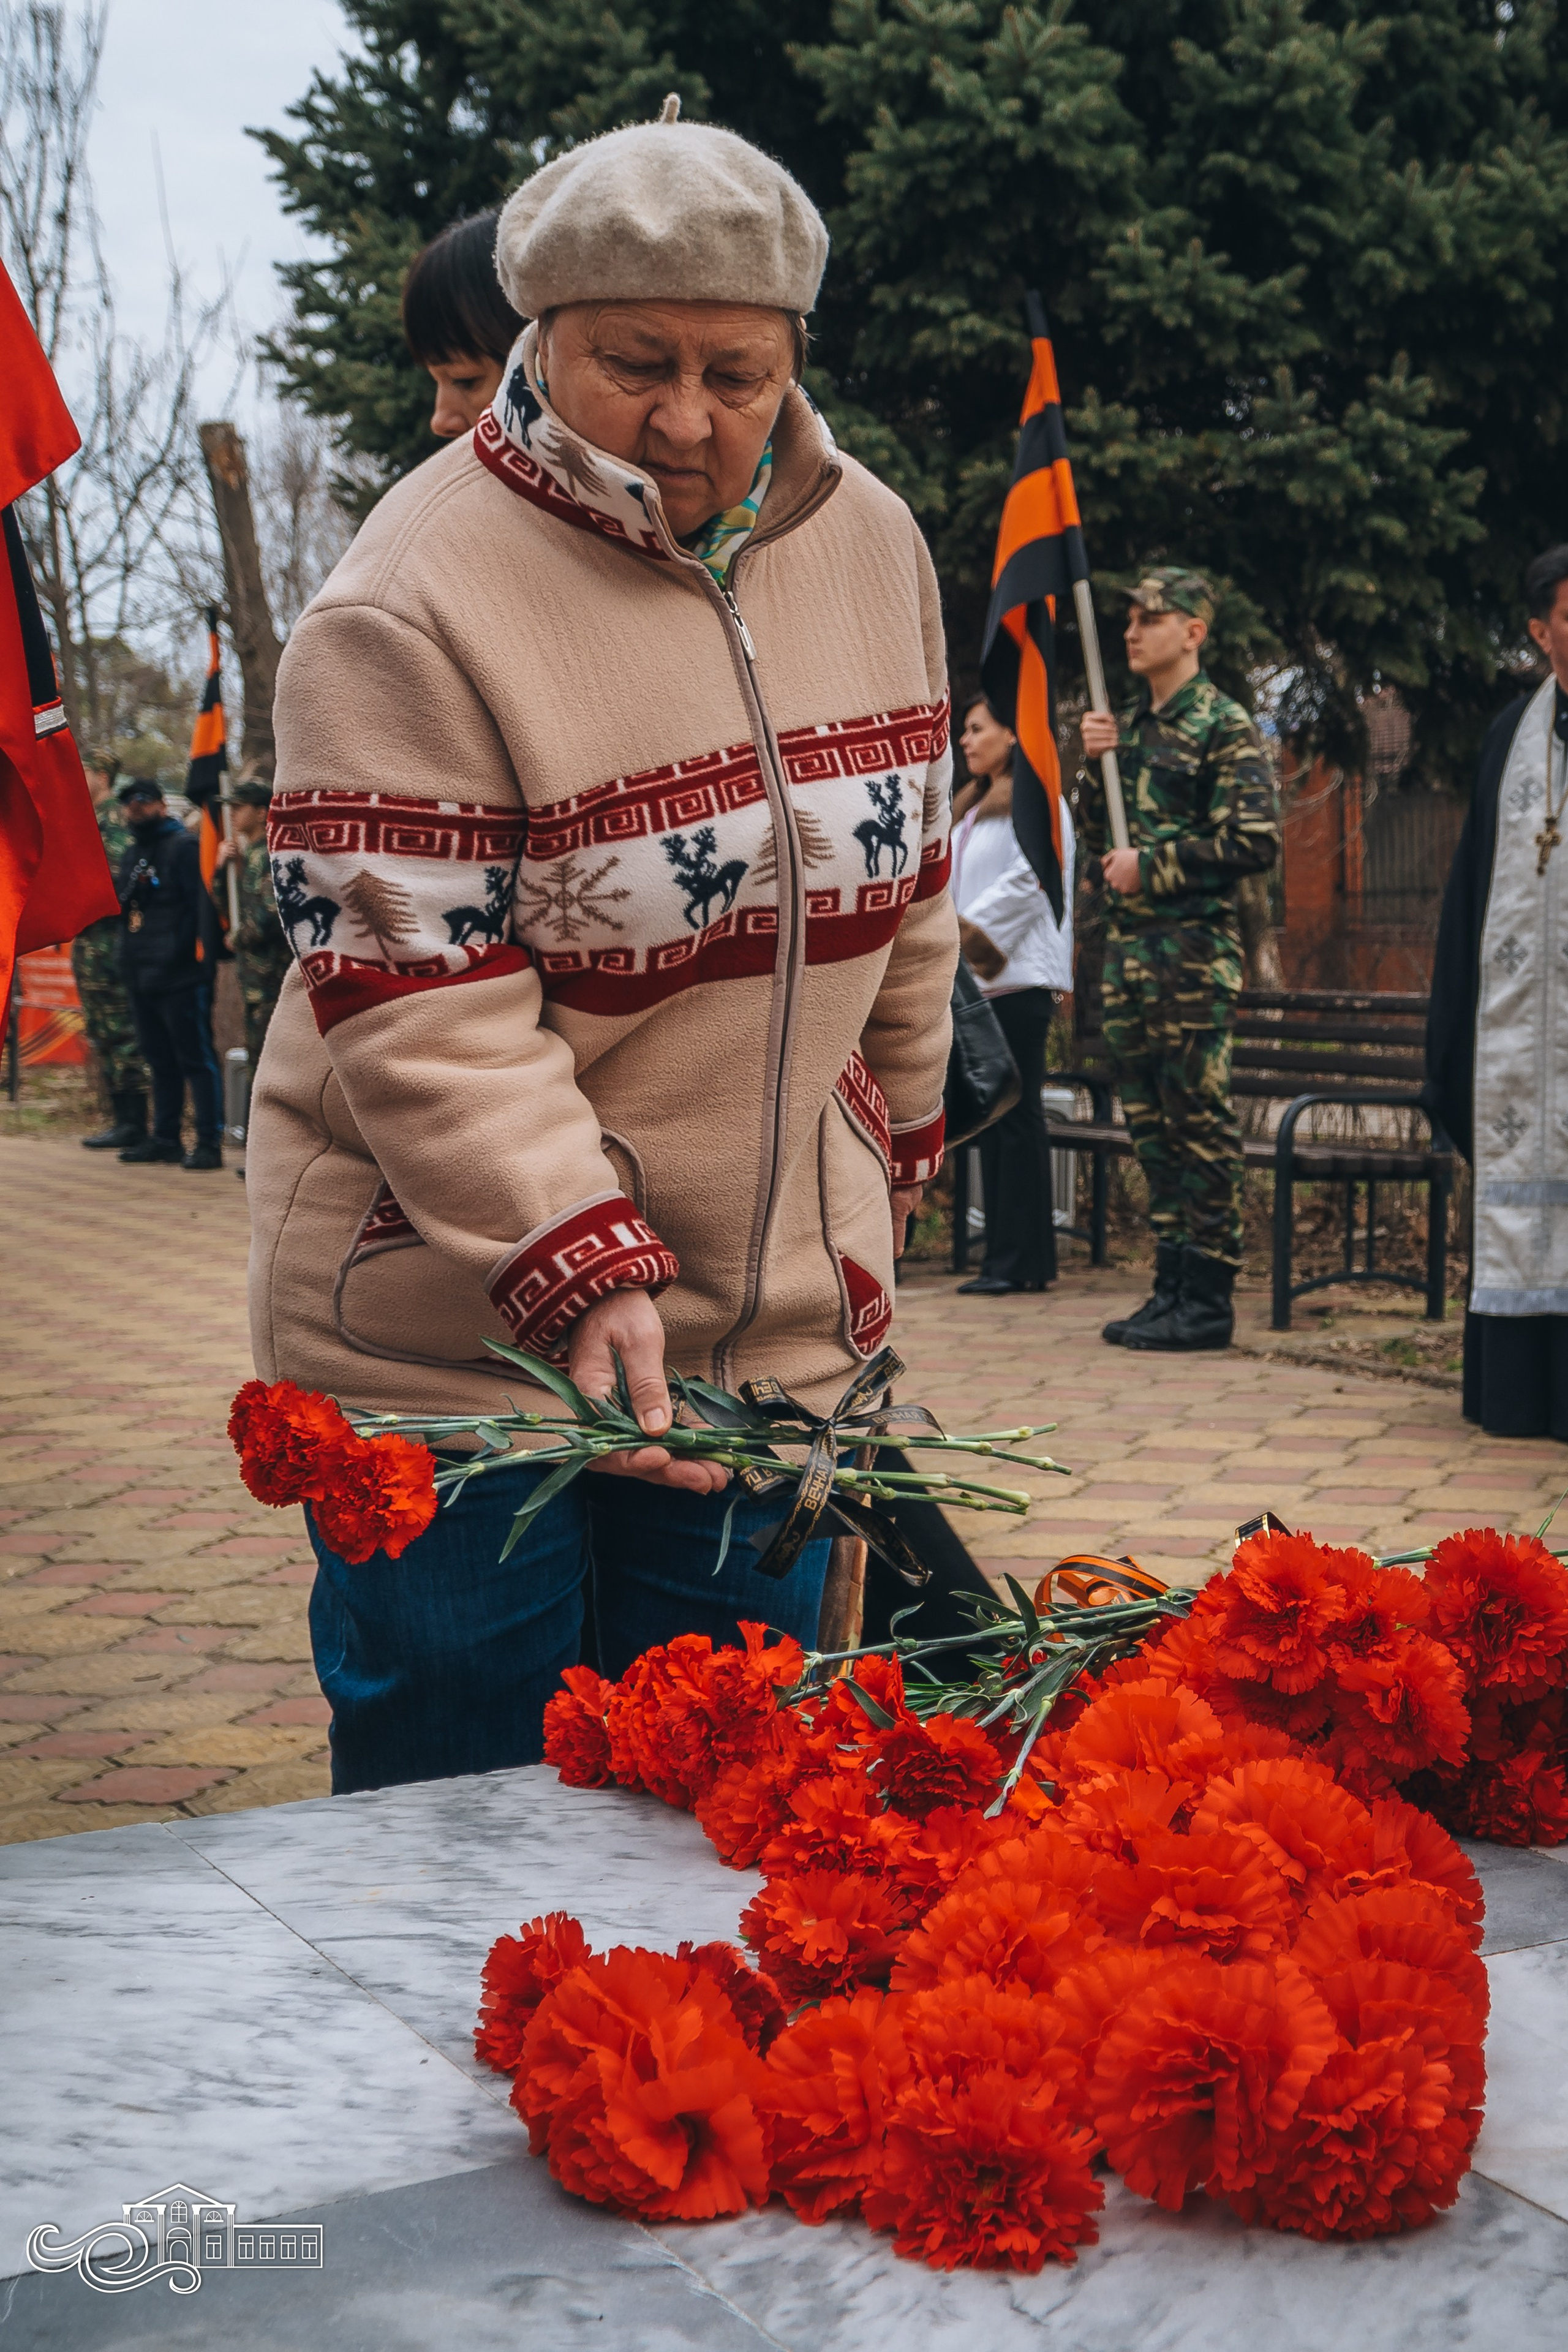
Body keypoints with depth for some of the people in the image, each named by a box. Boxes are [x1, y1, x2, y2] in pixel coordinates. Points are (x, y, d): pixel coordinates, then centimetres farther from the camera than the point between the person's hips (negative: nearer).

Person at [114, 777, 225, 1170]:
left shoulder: (184, 846, -7)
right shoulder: (132, 854, 20)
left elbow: (202, 901, -15)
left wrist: (203, 952, -23)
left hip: (178, 976, -9)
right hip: (141, 975, 9)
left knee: (195, 1060, -6)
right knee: (160, 1061, 14)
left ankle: (209, 1142, -6)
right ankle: (165, 1138, 21)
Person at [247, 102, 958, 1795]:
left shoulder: (871, 542, 3)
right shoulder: (409, 610, -16)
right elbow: (417, 1008, -20)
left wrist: (895, 1135, 21)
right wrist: (580, 1272, -28)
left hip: (782, 1320, 5)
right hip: (459, 1331, -5)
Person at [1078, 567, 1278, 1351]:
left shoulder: (1224, 726, -7)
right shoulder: (1129, 723, 16)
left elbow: (1257, 841, -14)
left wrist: (1153, 866, -13)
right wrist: (1095, 763, 2)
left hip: (1193, 951, -8)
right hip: (1127, 943, 8)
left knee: (1199, 1122, -6)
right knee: (1150, 1123, 10)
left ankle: (1208, 1300, -2)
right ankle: (1172, 1285, 17)